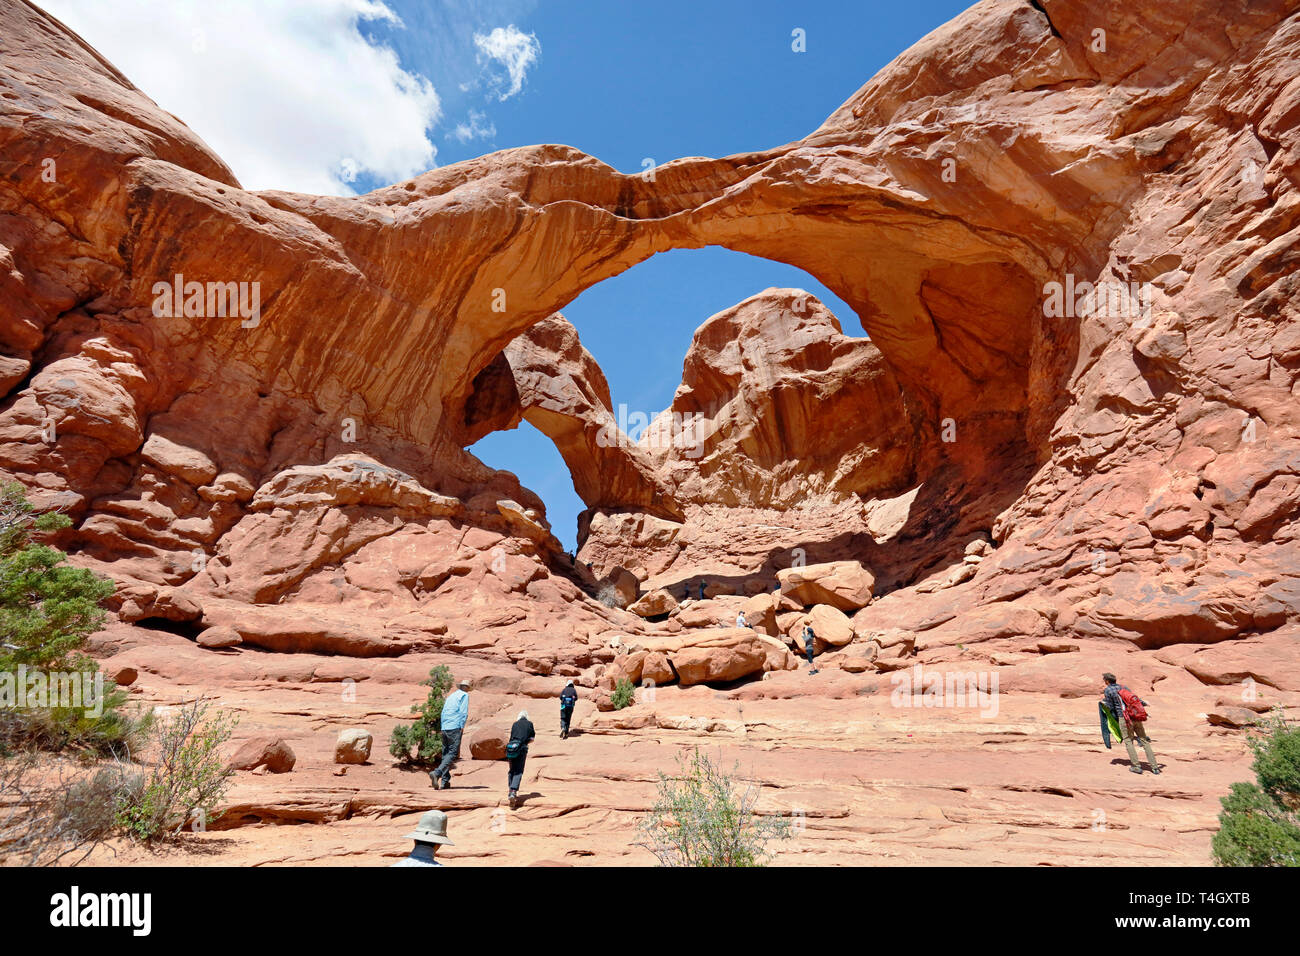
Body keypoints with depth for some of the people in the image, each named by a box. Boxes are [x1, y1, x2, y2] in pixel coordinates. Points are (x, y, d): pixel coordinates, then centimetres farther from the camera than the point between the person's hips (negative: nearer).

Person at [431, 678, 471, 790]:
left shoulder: (450, 696, 24)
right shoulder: (465, 695, 5)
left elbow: (443, 712, 21)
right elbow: (463, 712, -7)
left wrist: (442, 728, 21)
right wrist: (462, 727, -7)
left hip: (444, 727, 7)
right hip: (455, 727, -7)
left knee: (445, 754, 11)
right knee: (453, 753, -9)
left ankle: (445, 781, 8)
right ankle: (436, 773, -27)